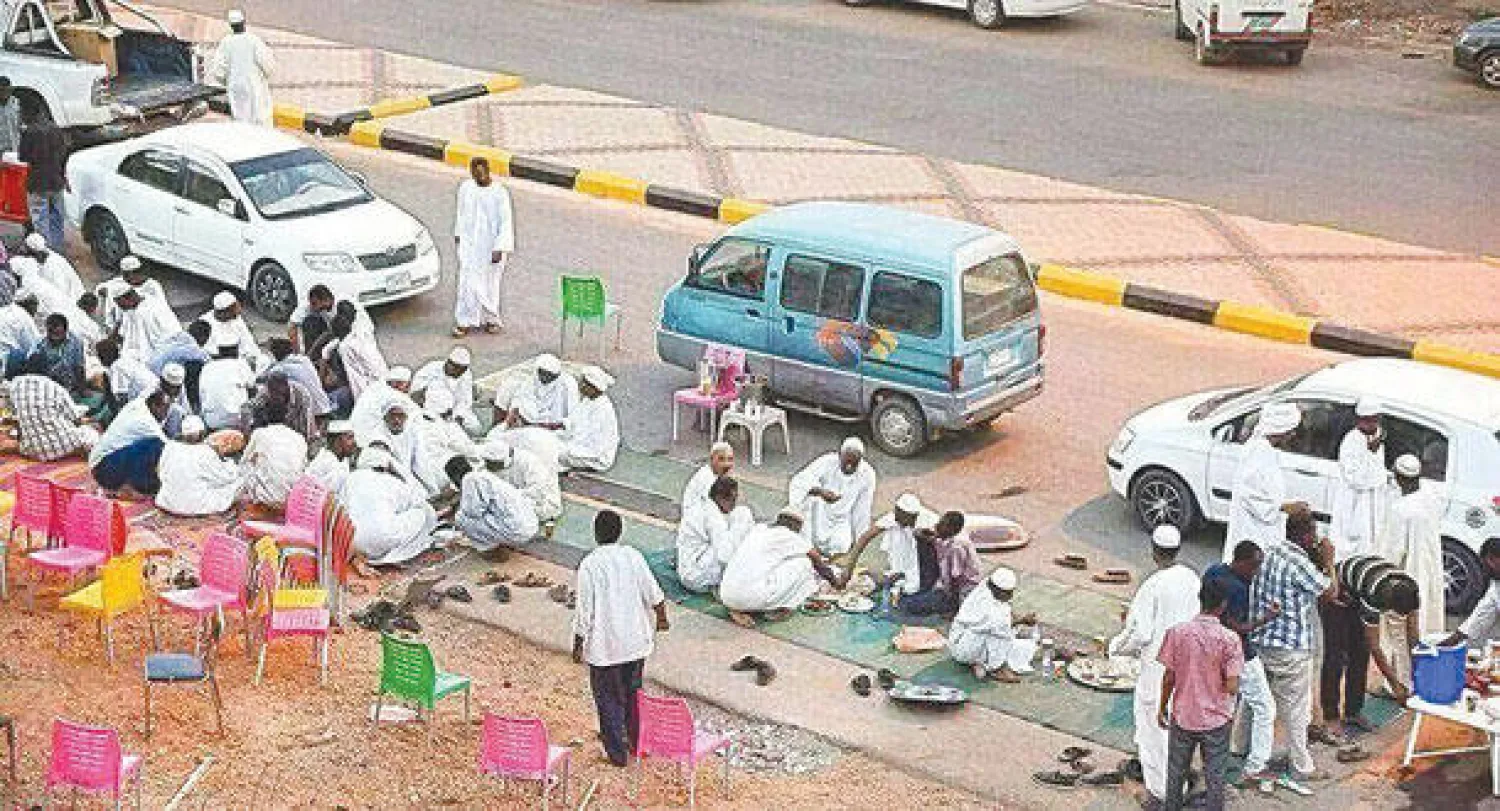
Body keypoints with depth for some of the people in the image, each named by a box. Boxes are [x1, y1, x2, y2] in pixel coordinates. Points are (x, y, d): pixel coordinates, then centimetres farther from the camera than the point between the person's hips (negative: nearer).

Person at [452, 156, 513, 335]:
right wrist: (457, 237, 16)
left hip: (492, 244, -3)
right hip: (470, 242, 3)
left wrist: (499, 249, -17)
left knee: (492, 282, 8)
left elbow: (506, 222, -12)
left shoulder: (500, 193, -13)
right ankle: (466, 322, -3)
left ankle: (492, 319, 26)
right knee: (467, 282, -5)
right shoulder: (465, 187, -1)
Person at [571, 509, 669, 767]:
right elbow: (653, 594, 2)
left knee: (609, 699, 10)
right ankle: (637, 742, 34)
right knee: (633, 692, 21)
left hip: (604, 646, -4)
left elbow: (584, 611, -16)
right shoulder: (633, 556, -6)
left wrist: (578, 646, -4)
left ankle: (618, 752, 16)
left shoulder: (589, 565, -18)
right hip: (635, 642, 5)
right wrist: (661, 618, 22)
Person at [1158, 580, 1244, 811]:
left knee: (1176, 774, 17)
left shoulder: (1176, 633, -11)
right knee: (1215, 777, 11)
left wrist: (1162, 707, 9)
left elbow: (1169, 677, -5)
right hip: (1216, 719, -2)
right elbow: (1232, 687, -18)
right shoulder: (1229, 639, -16)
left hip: (1182, 716, 2)